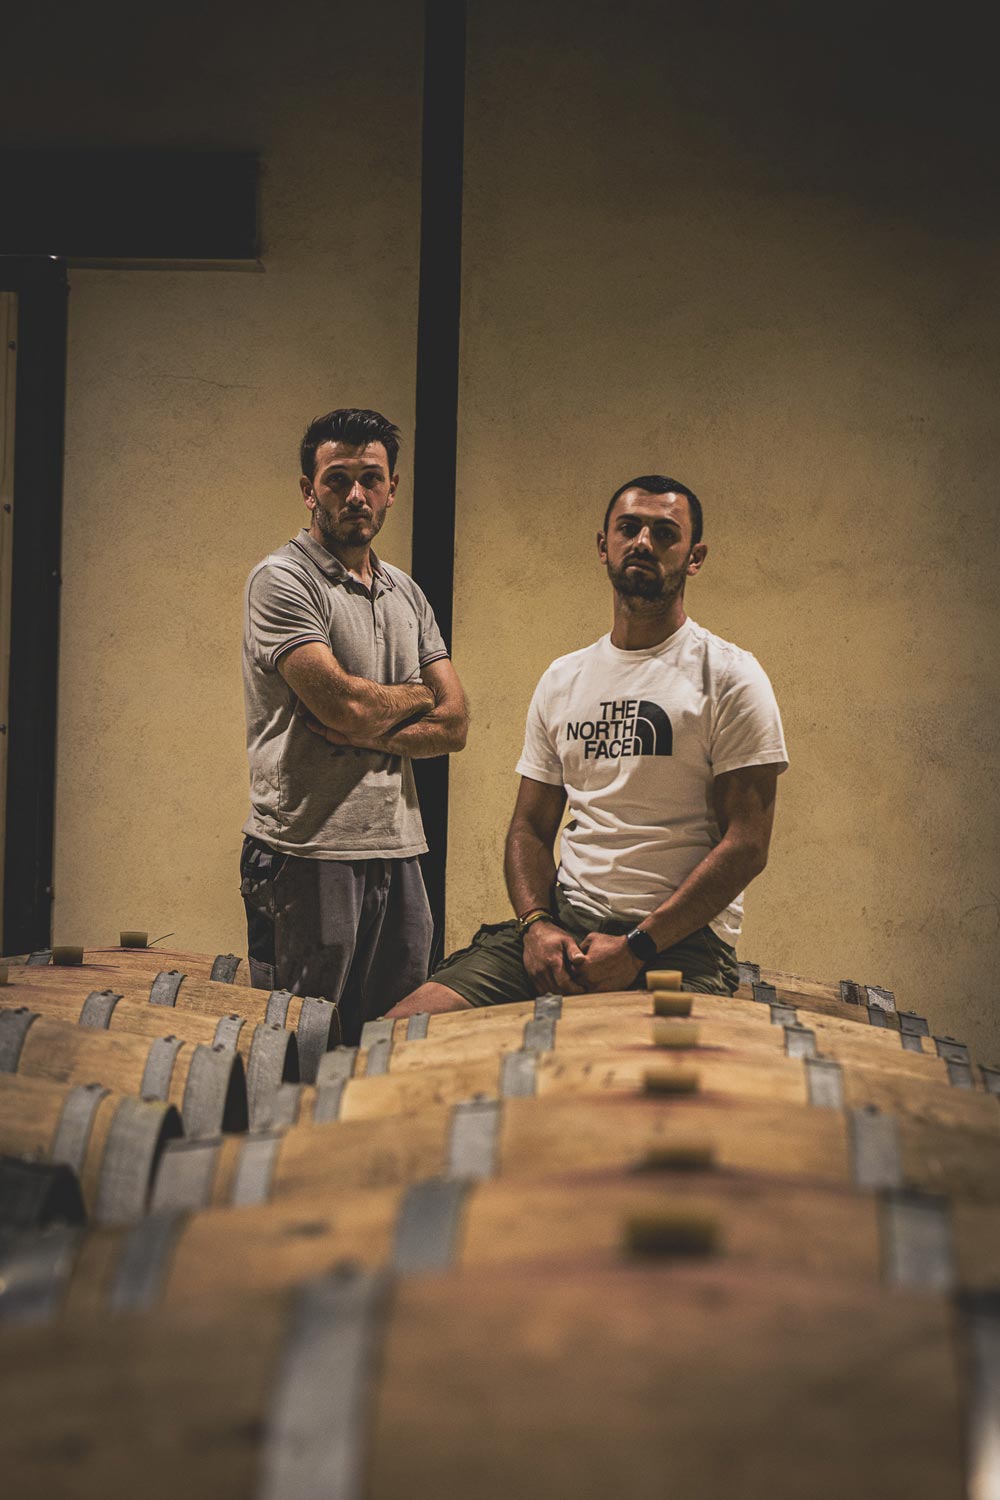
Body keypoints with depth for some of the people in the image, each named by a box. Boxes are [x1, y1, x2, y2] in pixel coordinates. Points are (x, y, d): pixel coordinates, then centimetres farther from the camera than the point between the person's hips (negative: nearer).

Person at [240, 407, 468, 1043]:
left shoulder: (405, 592, 16)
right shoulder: (282, 580, -6)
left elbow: (454, 724, 8)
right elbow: (345, 704, -18)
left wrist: (365, 735, -10)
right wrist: (418, 695, 3)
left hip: (399, 851, 7)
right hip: (309, 853, -6)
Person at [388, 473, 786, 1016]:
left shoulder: (728, 676, 1)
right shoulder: (562, 681, 17)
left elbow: (747, 843, -6)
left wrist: (637, 947, -14)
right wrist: (537, 924, -4)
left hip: (681, 936, -4)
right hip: (564, 917, 4)